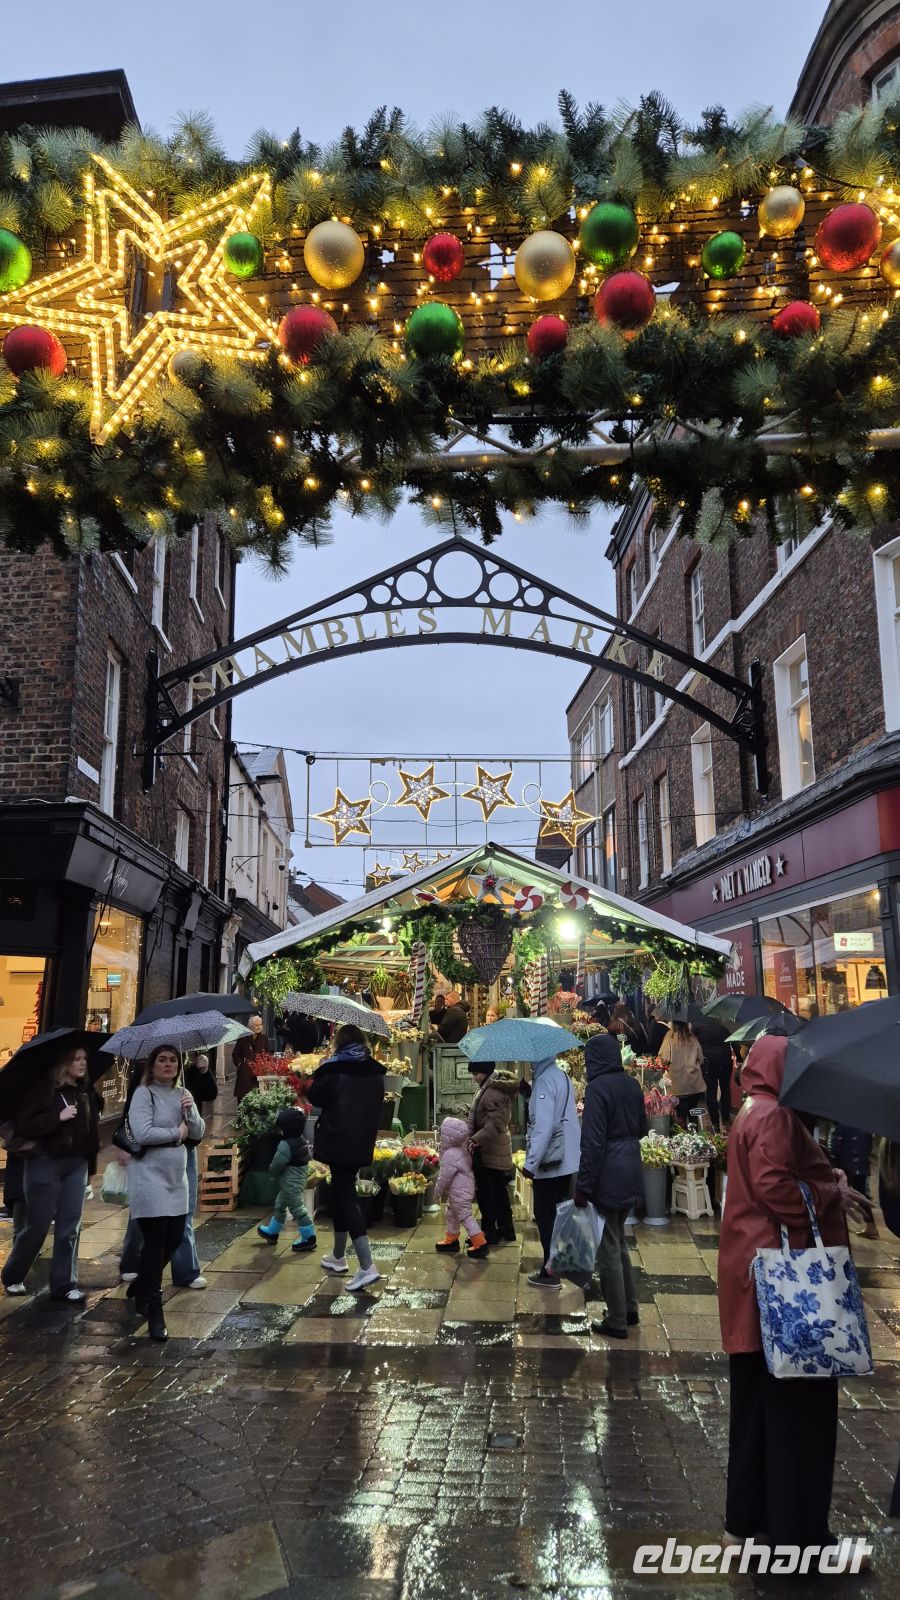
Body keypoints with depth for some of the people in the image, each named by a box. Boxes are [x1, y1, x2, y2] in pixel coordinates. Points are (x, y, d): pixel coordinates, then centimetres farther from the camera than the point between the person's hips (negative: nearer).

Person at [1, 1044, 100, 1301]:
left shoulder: (86, 1092, 6)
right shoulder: (44, 1088, -10)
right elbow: (22, 1125, -15)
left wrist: (90, 1163, 9)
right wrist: (58, 1117, -22)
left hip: (76, 1165, 5)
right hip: (45, 1163, -4)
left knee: (70, 1227, 4)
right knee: (38, 1224, 5)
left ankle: (64, 1284, 13)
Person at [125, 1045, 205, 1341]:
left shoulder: (183, 1094, 10)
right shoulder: (143, 1093, -10)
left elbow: (199, 1133, 6)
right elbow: (142, 1133, -22)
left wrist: (190, 1111, -12)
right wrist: (177, 1133, -10)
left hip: (176, 1176, 7)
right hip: (150, 1175, -7)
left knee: (174, 1238, 10)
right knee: (155, 1241, -8)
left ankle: (140, 1287, 34)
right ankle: (154, 1311, 1)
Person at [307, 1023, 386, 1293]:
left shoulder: (334, 1071, -14)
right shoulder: (375, 1073, 4)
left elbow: (314, 1097, -3)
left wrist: (317, 1077, 12)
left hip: (339, 1142, -6)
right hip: (362, 1143, 6)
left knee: (346, 1198, -5)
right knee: (341, 1194, 20)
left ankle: (367, 1267, -14)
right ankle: (338, 1257, 32)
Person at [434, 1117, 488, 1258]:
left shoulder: (450, 1155, -28)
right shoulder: (462, 1149, 1)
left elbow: (444, 1177, -22)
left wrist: (437, 1192, -6)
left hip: (459, 1193, -10)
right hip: (464, 1189, 10)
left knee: (465, 1217, -1)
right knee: (451, 1214, 23)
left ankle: (480, 1244, 5)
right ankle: (451, 1240, 36)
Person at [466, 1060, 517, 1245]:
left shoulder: (494, 1093, -23)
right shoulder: (496, 1087, 10)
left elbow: (494, 1124, -30)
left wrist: (475, 1140, -35)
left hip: (488, 1153, -10)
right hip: (498, 1152, 10)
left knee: (486, 1193, 0)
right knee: (500, 1191, 18)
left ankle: (489, 1232, 9)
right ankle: (506, 1228, 27)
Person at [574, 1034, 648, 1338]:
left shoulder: (598, 1087, -18)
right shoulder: (632, 1084, 4)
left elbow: (592, 1142, -21)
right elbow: (641, 1127, 15)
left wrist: (583, 1186, -16)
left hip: (608, 1176, -8)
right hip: (631, 1172, 8)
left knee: (608, 1248, 5)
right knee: (619, 1241, 22)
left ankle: (617, 1321, 14)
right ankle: (630, 1309, 30)